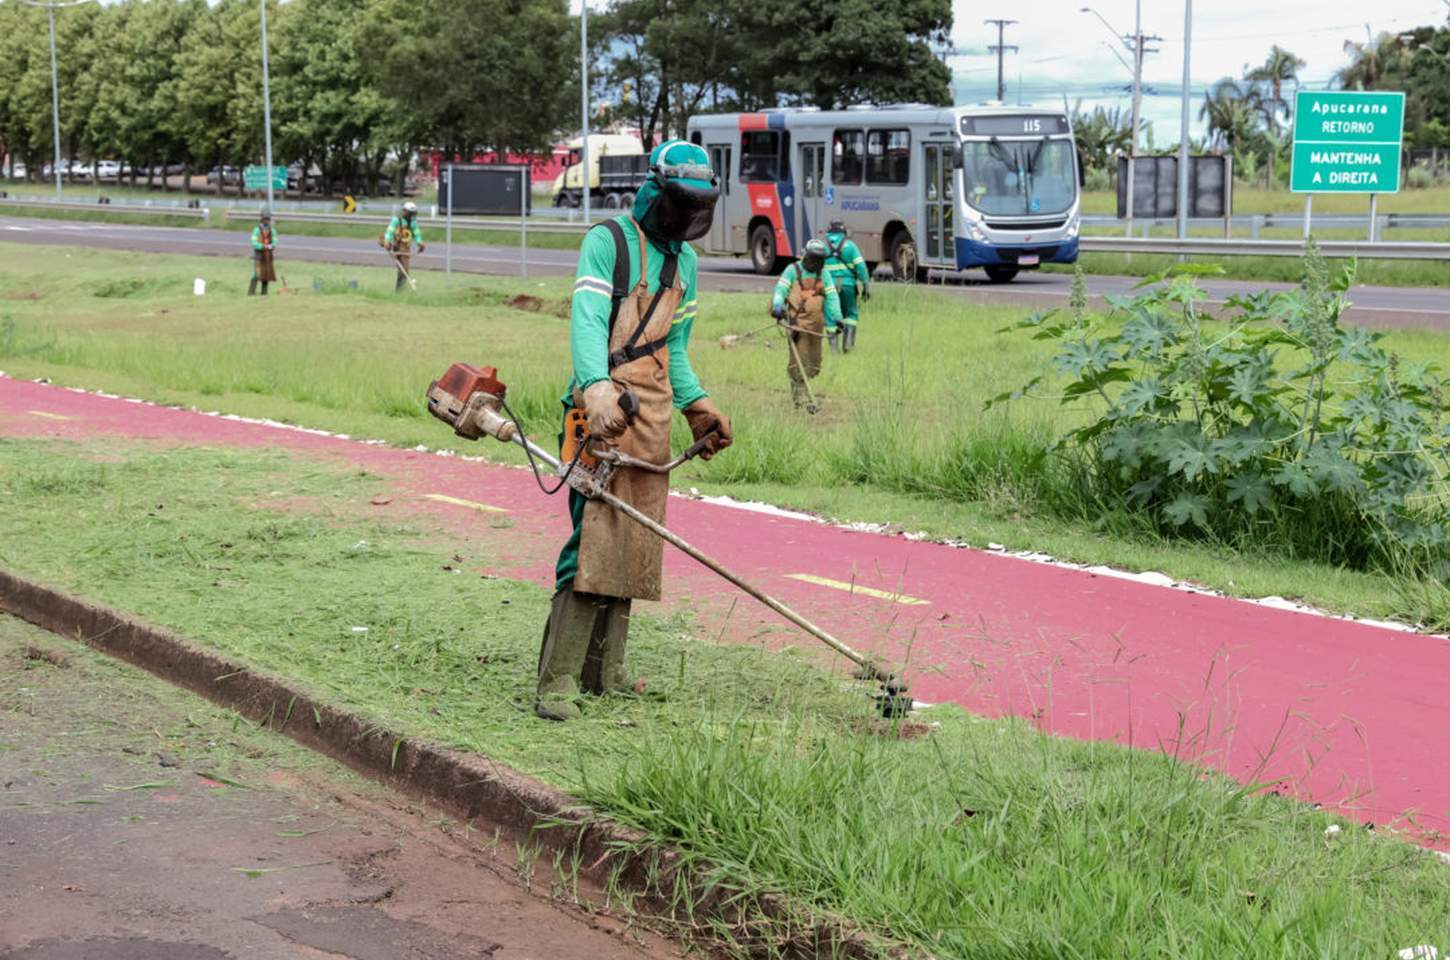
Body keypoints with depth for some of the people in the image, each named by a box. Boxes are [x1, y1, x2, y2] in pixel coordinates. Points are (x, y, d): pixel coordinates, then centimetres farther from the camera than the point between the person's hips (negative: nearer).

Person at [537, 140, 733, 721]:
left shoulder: (684, 260, 19)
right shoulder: (608, 241, -5)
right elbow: (587, 321, -19)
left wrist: (698, 406, 13)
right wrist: (597, 388, -35)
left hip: (654, 415, 8)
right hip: (605, 406, -8)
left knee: (635, 543, 7)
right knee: (594, 537, -15)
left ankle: (604, 673, 15)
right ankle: (557, 684, -14)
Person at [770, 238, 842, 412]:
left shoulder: (824, 275, 13)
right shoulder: (793, 270, 0)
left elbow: (831, 297, 7)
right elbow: (780, 289, -6)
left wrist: (837, 318, -6)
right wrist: (777, 306, -26)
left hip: (815, 324, 5)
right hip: (796, 322, -5)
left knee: (813, 363, 8)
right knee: (799, 360, -10)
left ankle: (797, 390, 26)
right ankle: (803, 398, -9)